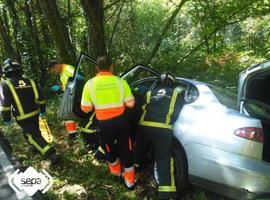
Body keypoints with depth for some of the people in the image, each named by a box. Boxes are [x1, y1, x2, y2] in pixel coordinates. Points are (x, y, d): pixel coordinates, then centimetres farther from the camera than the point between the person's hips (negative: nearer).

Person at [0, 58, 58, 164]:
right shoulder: (30, 81, 3)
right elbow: (40, 98, 5)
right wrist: (42, 110, 17)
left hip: (22, 118, -5)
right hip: (35, 114, 5)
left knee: (33, 136, -2)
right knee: (35, 132, 26)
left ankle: (52, 154, -10)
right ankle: (37, 147, 45)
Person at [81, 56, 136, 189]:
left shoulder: (89, 84, -7)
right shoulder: (120, 82, -8)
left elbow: (85, 109, -3)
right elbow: (130, 104, -4)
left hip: (104, 124, 1)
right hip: (121, 120, 0)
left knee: (109, 149, 26)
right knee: (126, 150, 15)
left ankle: (116, 170, 48)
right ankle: (129, 180, 26)